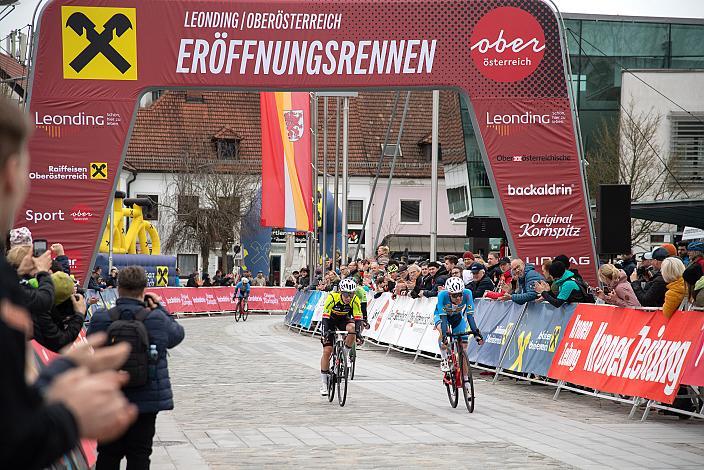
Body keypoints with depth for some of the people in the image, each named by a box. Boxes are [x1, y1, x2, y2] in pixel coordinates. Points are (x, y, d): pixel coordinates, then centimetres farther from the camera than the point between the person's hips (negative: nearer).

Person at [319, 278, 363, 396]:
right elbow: (325, 317, -33)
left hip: (344, 319, 2)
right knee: (327, 350, -10)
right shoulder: (332, 297, -32)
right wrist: (325, 332, -45)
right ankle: (324, 382, -1)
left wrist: (358, 333, -39)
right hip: (330, 319, -2)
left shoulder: (355, 300, -25)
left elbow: (358, 318, -25)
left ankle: (345, 354, -9)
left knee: (352, 328, -33)